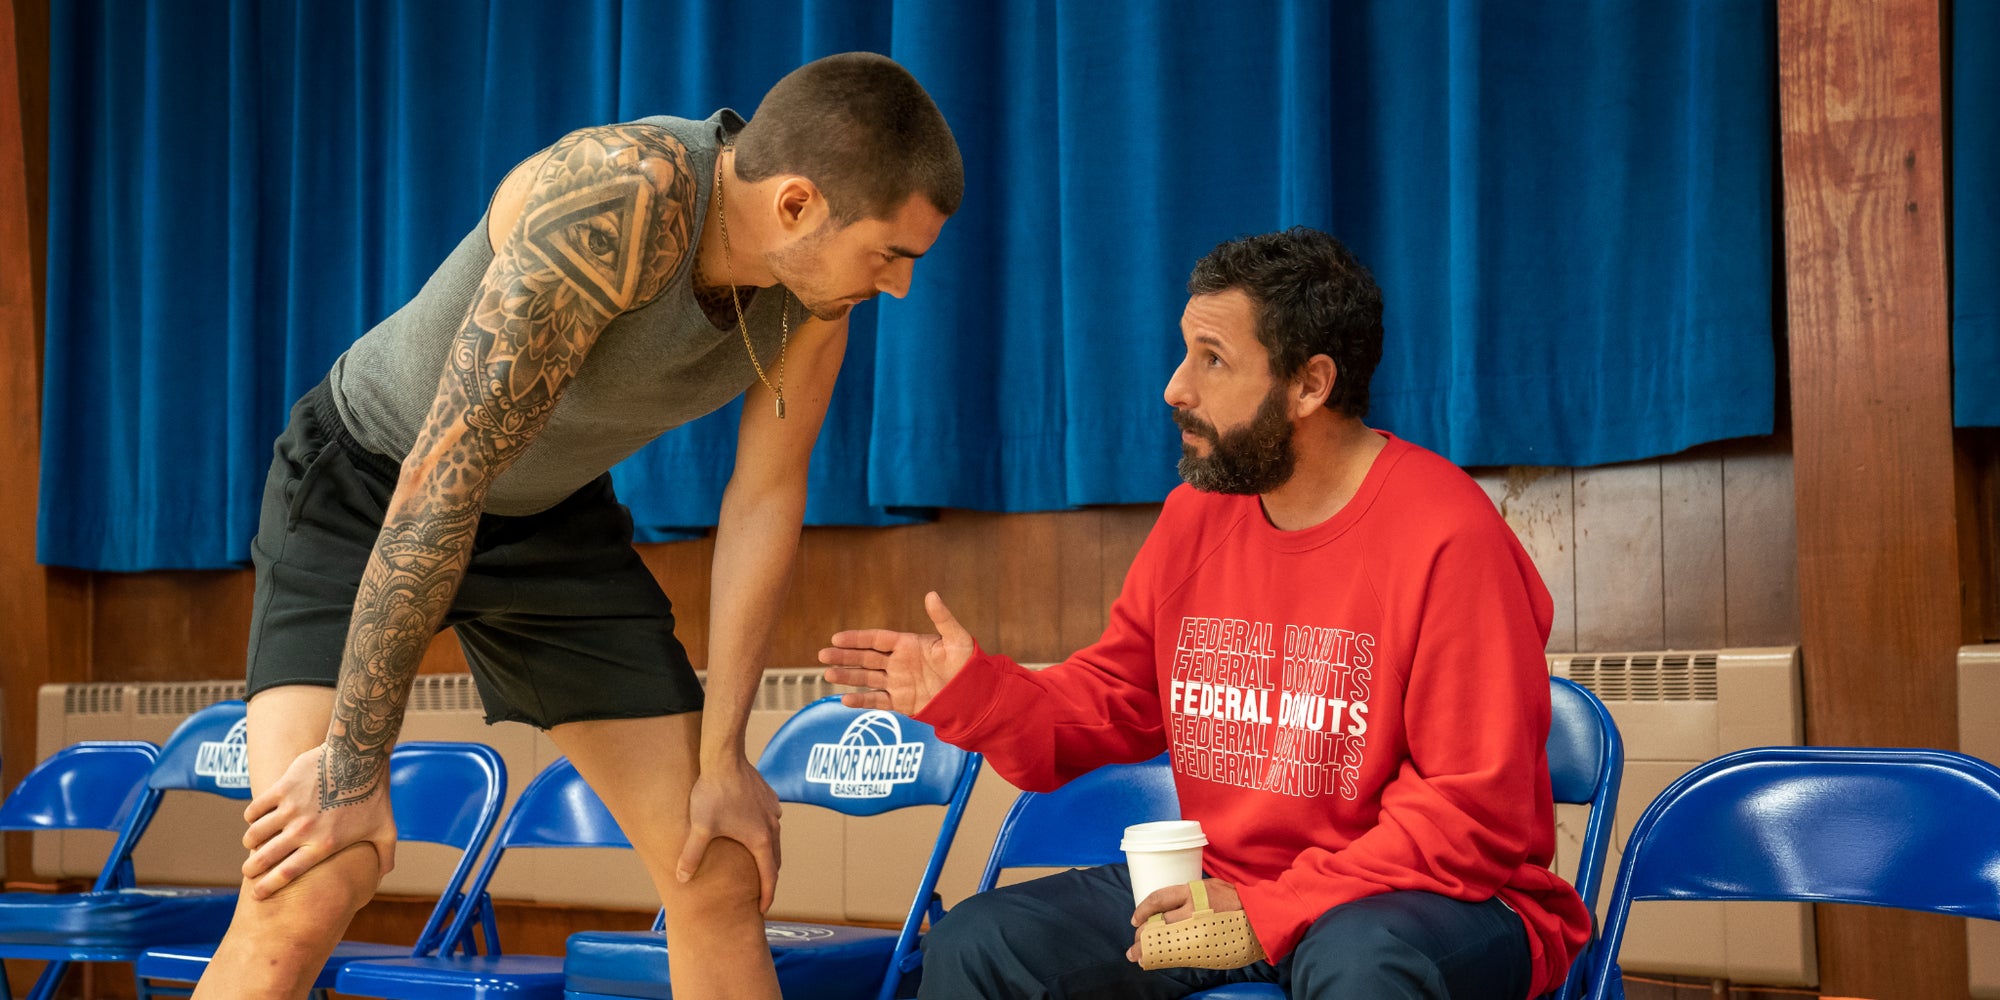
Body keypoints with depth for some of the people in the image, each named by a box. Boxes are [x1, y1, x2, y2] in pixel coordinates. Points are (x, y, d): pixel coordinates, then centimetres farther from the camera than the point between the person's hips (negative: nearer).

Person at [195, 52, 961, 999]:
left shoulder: (819, 273, -15)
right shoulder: (616, 197, -36)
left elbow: (765, 497, -6)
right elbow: (445, 474, -35)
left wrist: (722, 758, -5)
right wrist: (357, 762, -30)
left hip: (553, 513, 6)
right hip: (367, 485, -6)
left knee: (725, 877, 1)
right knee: (303, 895, -23)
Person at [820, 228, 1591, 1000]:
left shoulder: (1448, 538, -15)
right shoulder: (1195, 515, 7)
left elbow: (1477, 808, -18)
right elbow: (1110, 704, 15)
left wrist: (1266, 914, -22)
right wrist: (972, 691, -6)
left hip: (1436, 905, -6)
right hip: (1219, 887, 6)